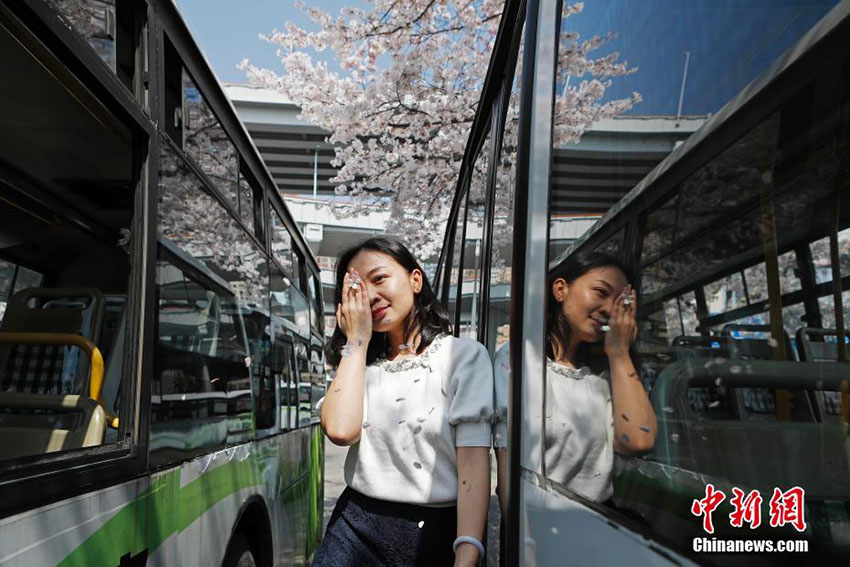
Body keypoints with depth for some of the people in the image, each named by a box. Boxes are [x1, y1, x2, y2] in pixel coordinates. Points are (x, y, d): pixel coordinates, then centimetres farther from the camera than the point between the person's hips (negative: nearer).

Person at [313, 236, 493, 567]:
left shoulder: (465, 355, -5)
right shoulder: (358, 364, 9)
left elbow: (474, 457, -14)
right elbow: (340, 430, -10)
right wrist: (356, 341, -4)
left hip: (439, 531, -3)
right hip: (358, 527, 3)